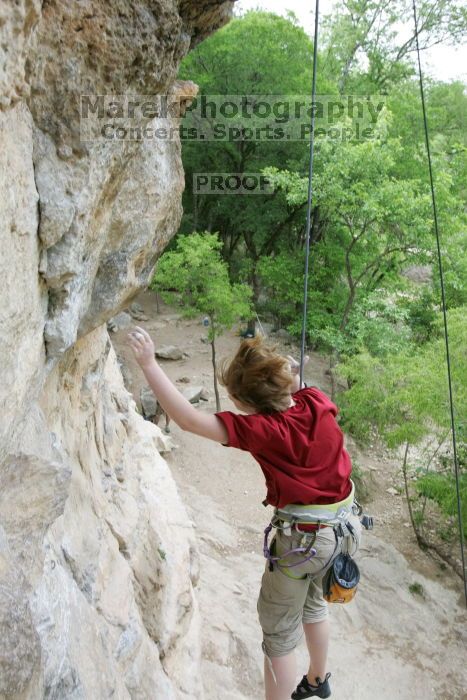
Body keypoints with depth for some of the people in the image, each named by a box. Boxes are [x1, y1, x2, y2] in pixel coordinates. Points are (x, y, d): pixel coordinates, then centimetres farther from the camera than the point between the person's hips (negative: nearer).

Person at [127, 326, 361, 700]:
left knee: (279, 634, 12)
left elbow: (189, 419, -33)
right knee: (313, 603, 32)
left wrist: (149, 363, -31)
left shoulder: (265, 430, -29)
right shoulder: (316, 402, -12)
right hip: (342, 528, 8)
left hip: (304, 540, -8)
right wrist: (285, 371, -1)